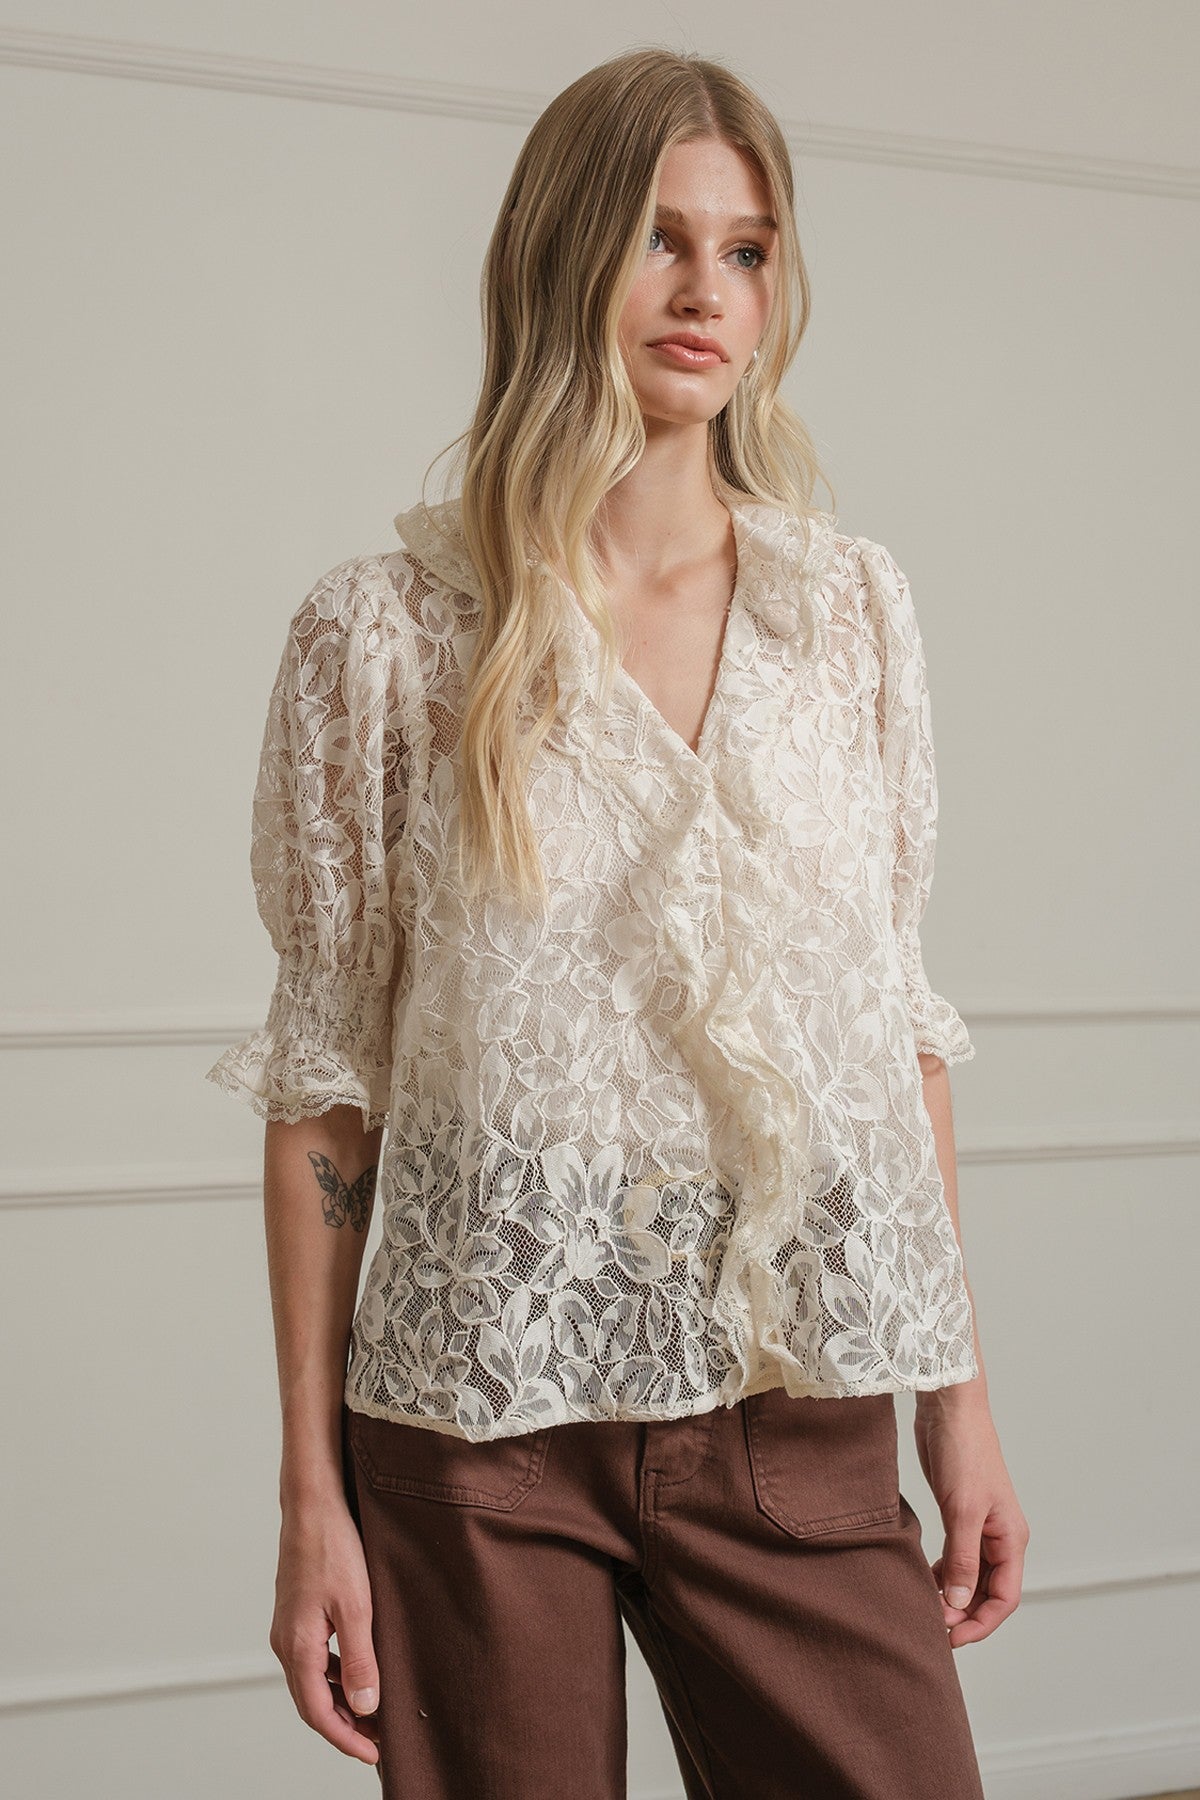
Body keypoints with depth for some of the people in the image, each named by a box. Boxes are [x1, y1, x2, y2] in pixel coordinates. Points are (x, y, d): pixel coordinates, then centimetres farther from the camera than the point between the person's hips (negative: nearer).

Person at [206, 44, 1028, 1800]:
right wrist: (311, 1489, -3)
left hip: (797, 1411, 3)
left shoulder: (853, 605, 6)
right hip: (486, 1417, -2)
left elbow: (900, 1011, 11)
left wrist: (960, 1394, 8)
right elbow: (326, 1071, -1)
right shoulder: (385, 630, -3)